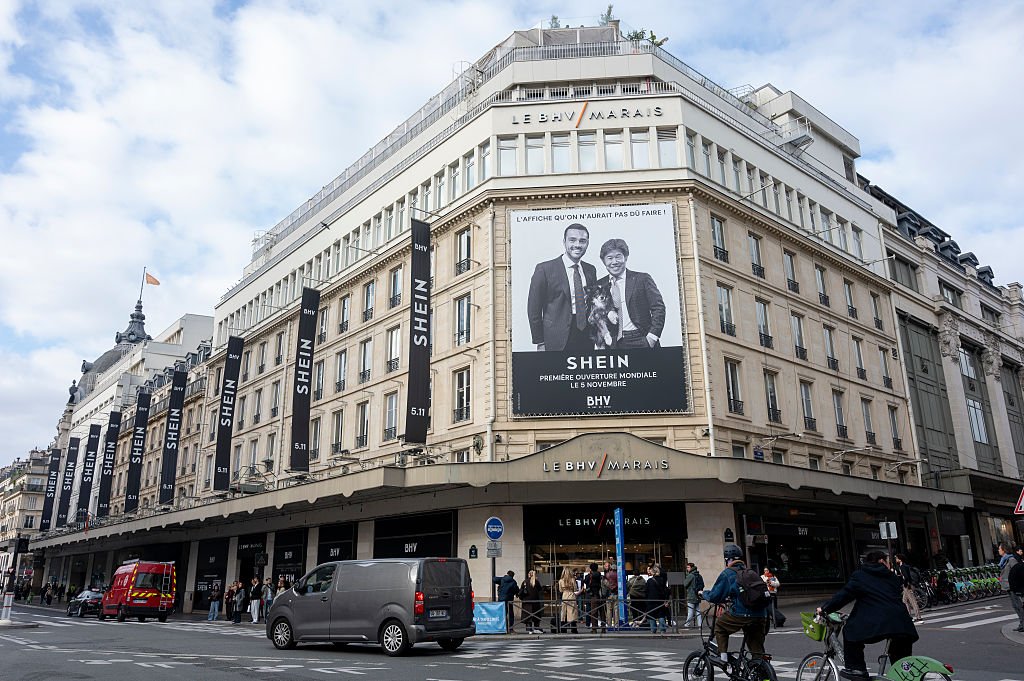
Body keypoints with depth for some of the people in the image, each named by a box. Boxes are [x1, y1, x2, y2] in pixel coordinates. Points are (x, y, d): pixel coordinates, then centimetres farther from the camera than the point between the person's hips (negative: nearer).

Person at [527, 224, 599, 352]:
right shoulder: (544, 269, -5)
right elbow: (534, 309, -4)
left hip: (586, 341, 4)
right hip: (557, 343, -4)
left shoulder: (591, 270, 11)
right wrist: (540, 343, -5)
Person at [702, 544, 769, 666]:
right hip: (760, 616, 6)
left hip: (741, 615, -6)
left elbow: (714, 597, 0)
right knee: (757, 650, 16)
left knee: (719, 625, 20)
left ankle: (723, 657, 15)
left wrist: (703, 594, 21)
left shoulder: (727, 573, 0)